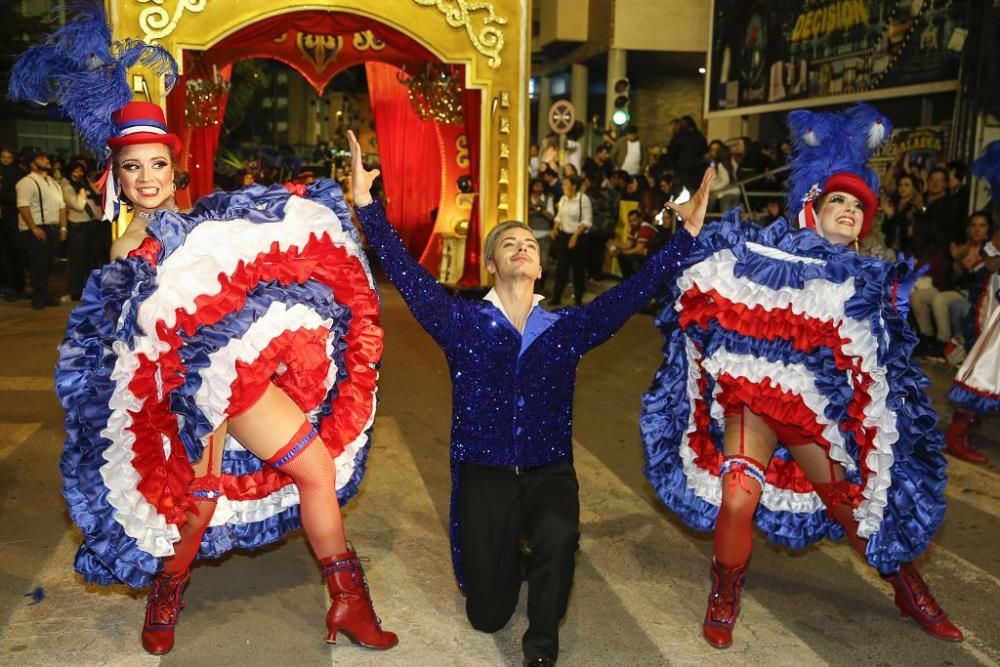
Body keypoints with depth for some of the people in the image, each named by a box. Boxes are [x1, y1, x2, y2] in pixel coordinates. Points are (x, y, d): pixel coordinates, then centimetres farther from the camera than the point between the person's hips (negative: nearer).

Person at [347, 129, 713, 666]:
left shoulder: (566, 329, 4)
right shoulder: (463, 325, -1)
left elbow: (631, 293, -1)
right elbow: (407, 275, -9)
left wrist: (686, 235, -7)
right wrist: (366, 206, -17)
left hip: (549, 472, 1)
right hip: (484, 473, 0)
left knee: (559, 535, -35)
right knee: (487, 615, 1)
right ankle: (506, 551, 36)